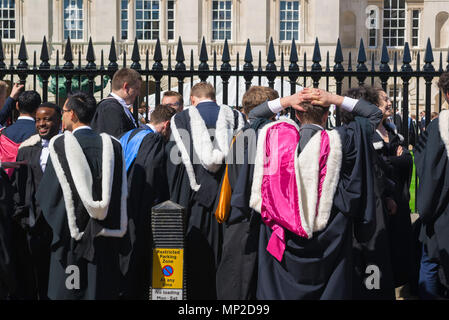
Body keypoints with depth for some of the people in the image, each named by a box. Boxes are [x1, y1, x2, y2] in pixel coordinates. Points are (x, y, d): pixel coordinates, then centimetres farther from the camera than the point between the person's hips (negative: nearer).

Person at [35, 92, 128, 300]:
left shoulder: (60, 145, -8)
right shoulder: (111, 145, 0)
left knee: (67, 291, 6)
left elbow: (45, 196, -4)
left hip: (72, 234, -3)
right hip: (106, 240, 3)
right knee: (102, 291, 9)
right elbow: (122, 193, 3)